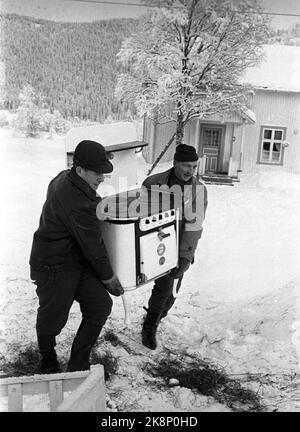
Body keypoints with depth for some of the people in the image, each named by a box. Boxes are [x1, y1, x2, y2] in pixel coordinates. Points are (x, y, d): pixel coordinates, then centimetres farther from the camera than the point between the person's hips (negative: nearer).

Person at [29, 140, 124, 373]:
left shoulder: (64, 178, 1)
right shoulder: (78, 203, -30)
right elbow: (92, 245, -21)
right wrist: (108, 277, -8)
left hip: (76, 260, 10)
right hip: (53, 268, -10)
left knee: (101, 305, 5)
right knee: (53, 319, 10)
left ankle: (78, 366, 20)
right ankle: (48, 359, 42)